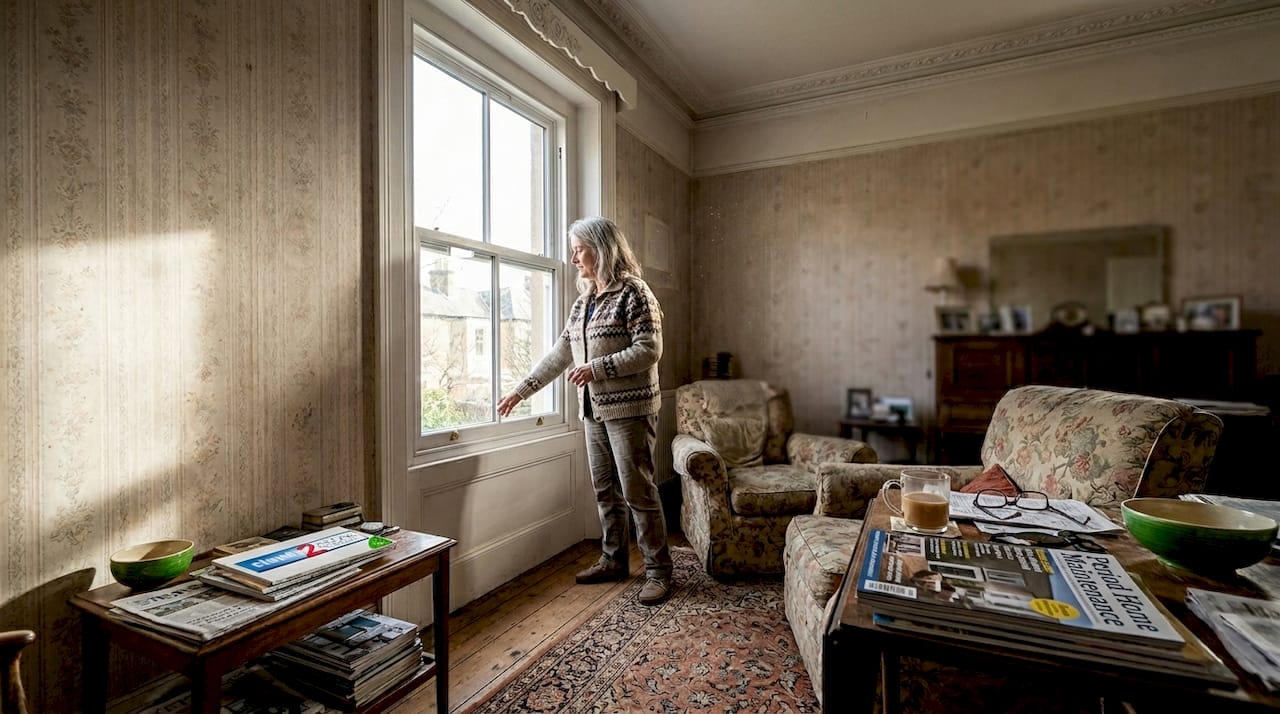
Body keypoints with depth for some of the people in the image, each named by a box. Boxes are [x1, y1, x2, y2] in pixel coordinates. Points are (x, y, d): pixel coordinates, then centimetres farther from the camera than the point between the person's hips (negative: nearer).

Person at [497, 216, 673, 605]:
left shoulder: (633, 292, -9)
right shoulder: (583, 300, 13)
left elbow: (649, 349, -17)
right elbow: (559, 354, 16)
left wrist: (598, 367, -22)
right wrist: (520, 390, 15)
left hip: (629, 408, -8)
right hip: (594, 410, 8)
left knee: (638, 491, -2)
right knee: (605, 490, 14)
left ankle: (659, 571, 12)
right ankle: (614, 560, 30)